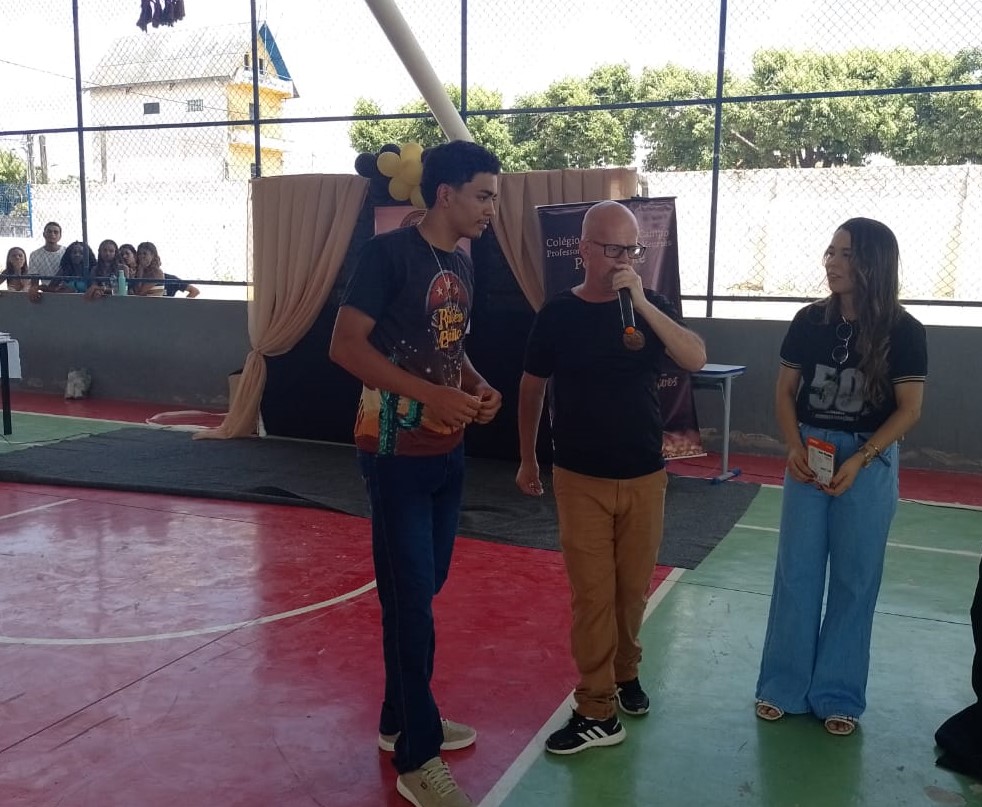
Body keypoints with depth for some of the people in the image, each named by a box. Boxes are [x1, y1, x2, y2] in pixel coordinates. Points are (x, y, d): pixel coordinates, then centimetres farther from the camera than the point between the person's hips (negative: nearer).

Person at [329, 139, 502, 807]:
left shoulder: (464, 265, 10)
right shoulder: (390, 252, -14)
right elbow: (346, 344, -18)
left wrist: (479, 387, 2)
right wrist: (432, 395, -23)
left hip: (448, 452, 8)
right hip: (397, 452, -8)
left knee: (424, 591, 16)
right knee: (411, 598, -2)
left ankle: (401, 721, 32)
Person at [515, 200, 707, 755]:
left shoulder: (653, 305, -1)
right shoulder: (559, 314, -4)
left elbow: (696, 359, -16)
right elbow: (532, 388, 6)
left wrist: (643, 303, -25)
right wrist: (528, 459, 11)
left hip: (645, 476, 2)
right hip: (581, 478, -2)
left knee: (634, 588, 13)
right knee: (592, 594, -1)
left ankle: (626, 672, 36)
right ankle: (598, 711, 9)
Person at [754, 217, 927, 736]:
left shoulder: (902, 331, -8)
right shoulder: (810, 321, -1)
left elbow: (909, 409, -6)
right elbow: (785, 392, 5)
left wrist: (860, 459, -17)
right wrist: (794, 449, -10)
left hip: (871, 462, -2)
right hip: (809, 454, 2)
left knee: (854, 581, 6)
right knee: (796, 573, 6)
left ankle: (838, 694, 20)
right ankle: (783, 685, 18)